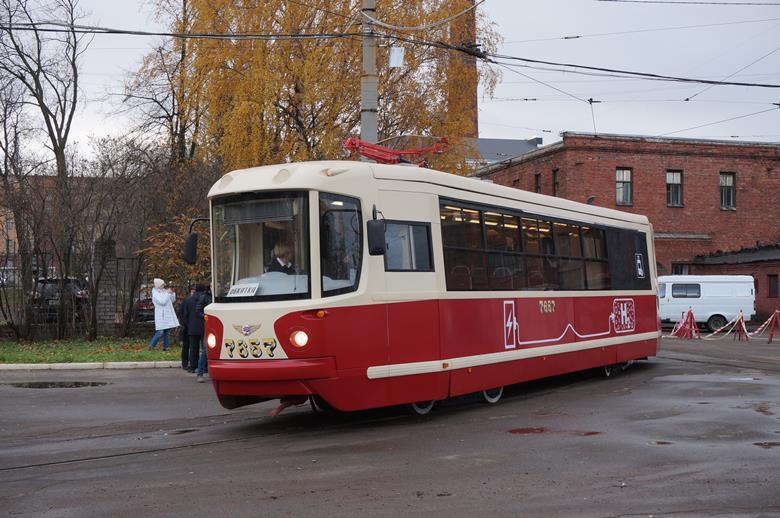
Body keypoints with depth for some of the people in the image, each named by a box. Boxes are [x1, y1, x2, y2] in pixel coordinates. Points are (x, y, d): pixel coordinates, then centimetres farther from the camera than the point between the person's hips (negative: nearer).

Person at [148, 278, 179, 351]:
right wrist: (168, 293, -14)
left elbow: (172, 300, 17)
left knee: (167, 331, 8)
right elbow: (162, 302, -22)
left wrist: (172, 293, 0)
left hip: (168, 314, 8)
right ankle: (151, 345, 0)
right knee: (160, 332, -11)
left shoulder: (164, 291, 12)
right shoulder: (155, 293, -9)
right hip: (161, 315, -8)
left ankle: (165, 346, 14)